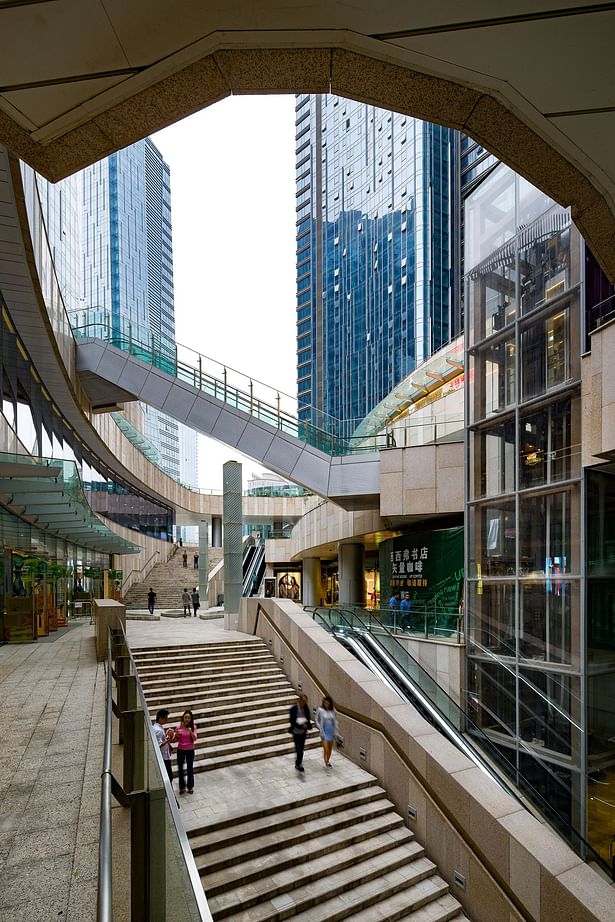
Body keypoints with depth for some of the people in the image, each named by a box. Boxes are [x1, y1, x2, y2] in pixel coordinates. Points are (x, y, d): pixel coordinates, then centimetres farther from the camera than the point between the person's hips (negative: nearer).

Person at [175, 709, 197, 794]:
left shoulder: (193, 727, -10)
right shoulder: (178, 727, -10)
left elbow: (195, 739, -18)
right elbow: (175, 740, -4)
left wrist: (190, 732, -35)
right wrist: (177, 736, -26)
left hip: (190, 750, 0)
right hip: (180, 750, 1)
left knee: (190, 768, 11)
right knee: (180, 768, 10)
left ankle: (190, 786, 27)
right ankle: (182, 787, 28)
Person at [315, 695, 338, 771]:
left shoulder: (332, 710, -4)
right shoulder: (320, 710, -13)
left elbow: (335, 720, 6)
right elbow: (317, 721, -4)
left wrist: (335, 731, 4)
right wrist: (321, 731, -9)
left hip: (331, 731, 4)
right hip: (324, 731, -4)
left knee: (330, 748, 16)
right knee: (326, 749, -8)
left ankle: (328, 761, 37)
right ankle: (327, 765, 1)